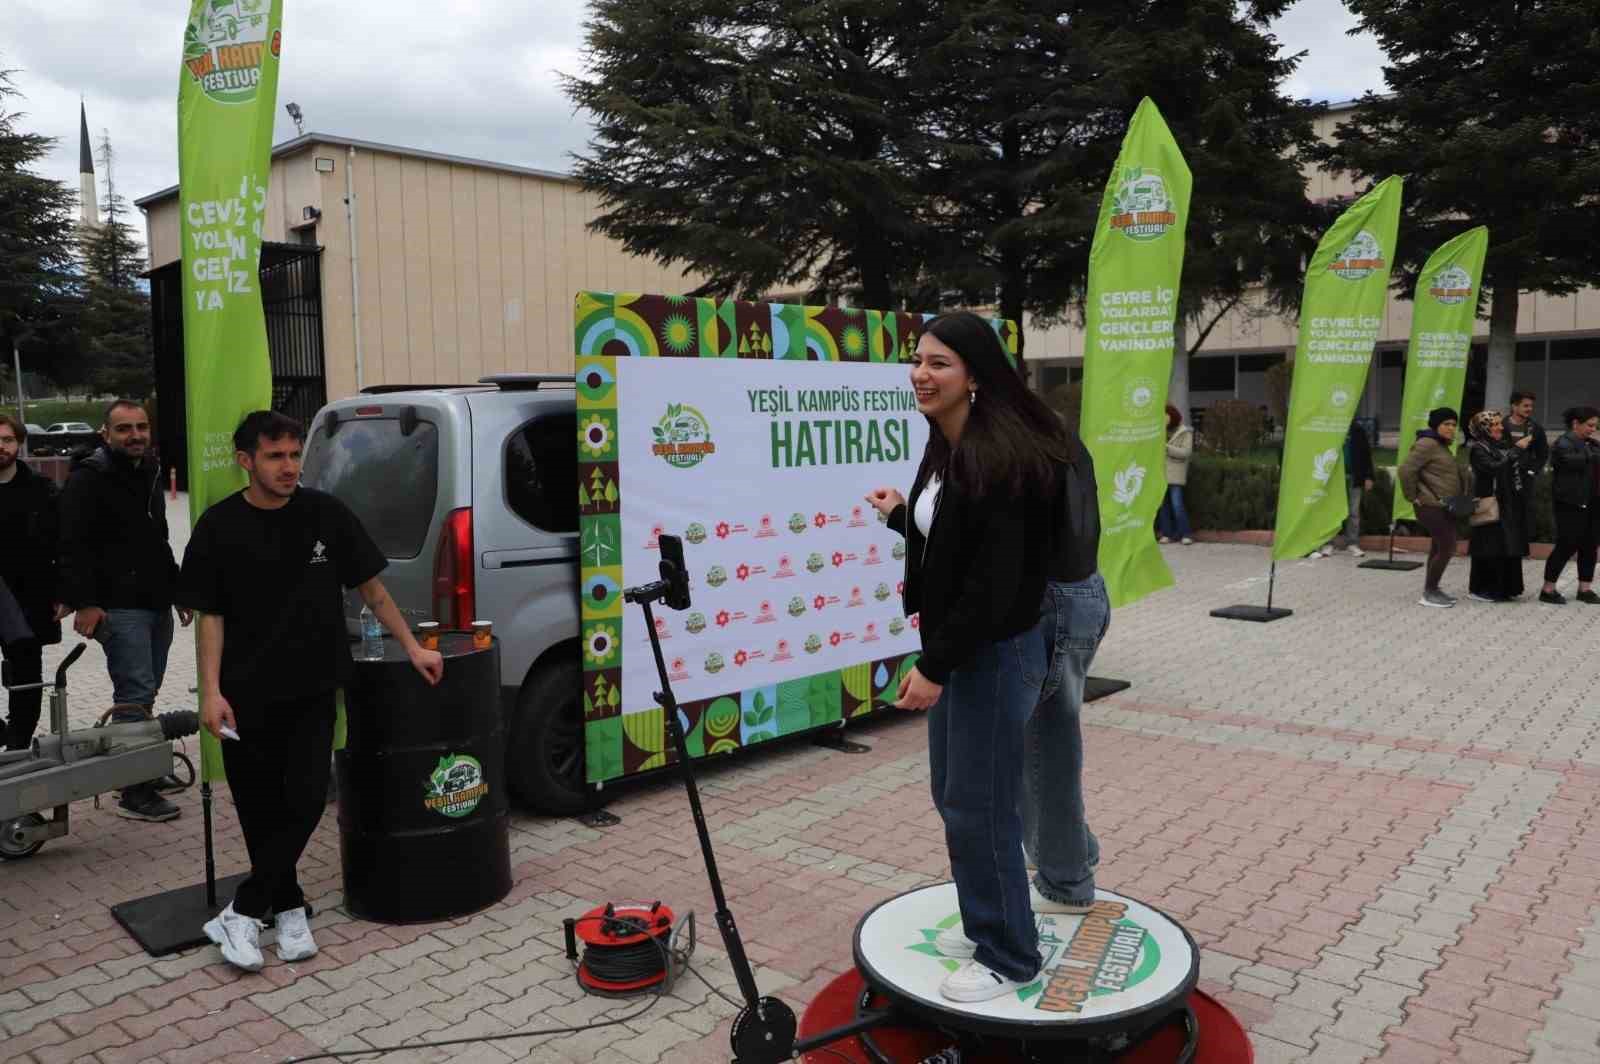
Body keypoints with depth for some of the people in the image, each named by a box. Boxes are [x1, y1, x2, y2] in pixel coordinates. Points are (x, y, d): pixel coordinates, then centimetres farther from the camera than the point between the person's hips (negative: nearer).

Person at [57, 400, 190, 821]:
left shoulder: (150, 473, 17)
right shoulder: (88, 479, -8)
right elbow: (73, 546, -15)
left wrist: (176, 588, 27)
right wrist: (84, 602, -22)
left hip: (156, 605, 8)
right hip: (119, 608, -8)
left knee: (145, 693, 15)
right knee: (135, 695, -12)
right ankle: (135, 793, -9)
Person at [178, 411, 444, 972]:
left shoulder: (326, 515, -2)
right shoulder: (219, 526, -4)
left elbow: (371, 587, 5)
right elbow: (210, 615, -1)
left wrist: (413, 648, 2)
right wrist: (211, 692, -9)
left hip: (311, 690, 0)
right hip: (246, 695, 0)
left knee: (305, 800, -6)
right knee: (260, 808, 7)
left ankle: (244, 913, 9)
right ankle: (289, 909, 24)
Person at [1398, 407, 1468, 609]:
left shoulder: (1442, 446, 16)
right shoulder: (1427, 444, -15)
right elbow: (1406, 470, -23)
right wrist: (1413, 497, -17)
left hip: (1445, 507, 10)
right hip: (1431, 507, -10)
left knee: (1440, 548, 13)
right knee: (1447, 548, -10)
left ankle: (1432, 590, 21)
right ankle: (1428, 594, -3)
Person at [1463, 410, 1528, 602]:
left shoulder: (1503, 445, 14)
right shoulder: (1477, 449, -8)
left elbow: (1516, 469, 17)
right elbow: (1495, 467, -23)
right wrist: (1516, 449, -20)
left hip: (1509, 505, 8)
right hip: (1490, 505, -7)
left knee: (1509, 546, 9)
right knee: (1490, 546, -6)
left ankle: (1506, 588, 17)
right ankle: (1479, 588, 3)